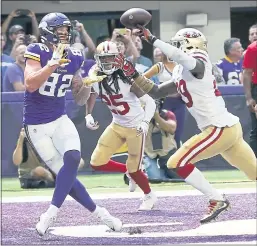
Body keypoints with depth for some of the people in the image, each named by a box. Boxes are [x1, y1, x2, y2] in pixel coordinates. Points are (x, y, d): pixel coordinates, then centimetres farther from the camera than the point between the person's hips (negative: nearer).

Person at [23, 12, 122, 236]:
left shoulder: (74, 58, 4)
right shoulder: (37, 52, -12)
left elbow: (80, 100, 12)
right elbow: (30, 84, -29)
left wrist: (87, 83, -9)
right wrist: (54, 62, -33)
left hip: (60, 120, 4)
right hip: (37, 125, -4)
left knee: (73, 157, -23)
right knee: (64, 173, -6)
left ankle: (51, 214, -19)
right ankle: (98, 212, 9)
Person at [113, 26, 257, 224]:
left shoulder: (198, 63, -8)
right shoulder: (181, 76, 18)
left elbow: (181, 57, -30)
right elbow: (155, 92, 23)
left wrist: (151, 39, -23)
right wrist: (133, 74, 15)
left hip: (221, 129, -9)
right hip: (230, 128, 9)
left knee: (177, 163, -7)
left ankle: (217, 200, -3)